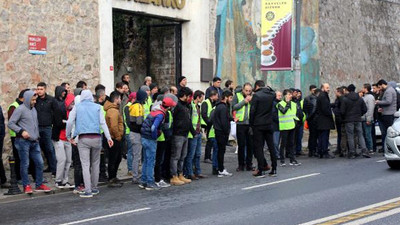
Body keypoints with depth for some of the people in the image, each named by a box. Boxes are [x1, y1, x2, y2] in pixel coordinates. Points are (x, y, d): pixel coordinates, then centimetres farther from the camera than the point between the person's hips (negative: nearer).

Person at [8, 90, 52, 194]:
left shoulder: (34, 109, 15)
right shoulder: (20, 109, -7)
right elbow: (11, 124, -9)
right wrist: (21, 131, -18)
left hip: (34, 142, 7)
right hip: (23, 141, -7)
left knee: (39, 162, 6)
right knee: (25, 164, -1)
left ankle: (39, 184, 16)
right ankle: (26, 186, 10)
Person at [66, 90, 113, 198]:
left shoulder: (77, 107, 6)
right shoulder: (97, 107, 8)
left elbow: (70, 122, -1)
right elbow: (103, 123, 2)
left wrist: (69, 136, 9)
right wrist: (109, 137, 0)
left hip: (83, 139, -1)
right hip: (96, 138, 2)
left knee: (85, 165, -3)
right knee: (95, 164, 14)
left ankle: (88, 191, -9)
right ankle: (94, 188, 21)